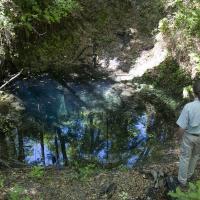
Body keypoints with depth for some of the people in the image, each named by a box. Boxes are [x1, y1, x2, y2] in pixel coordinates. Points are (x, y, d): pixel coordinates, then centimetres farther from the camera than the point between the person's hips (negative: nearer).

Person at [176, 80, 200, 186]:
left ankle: (182, 180, 31)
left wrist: (180, 136, -3)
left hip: (189, 136, -3)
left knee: (185, 157, 17)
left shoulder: (188, 106, -30)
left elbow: (182, 127, -23)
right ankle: (189, 174, 47)